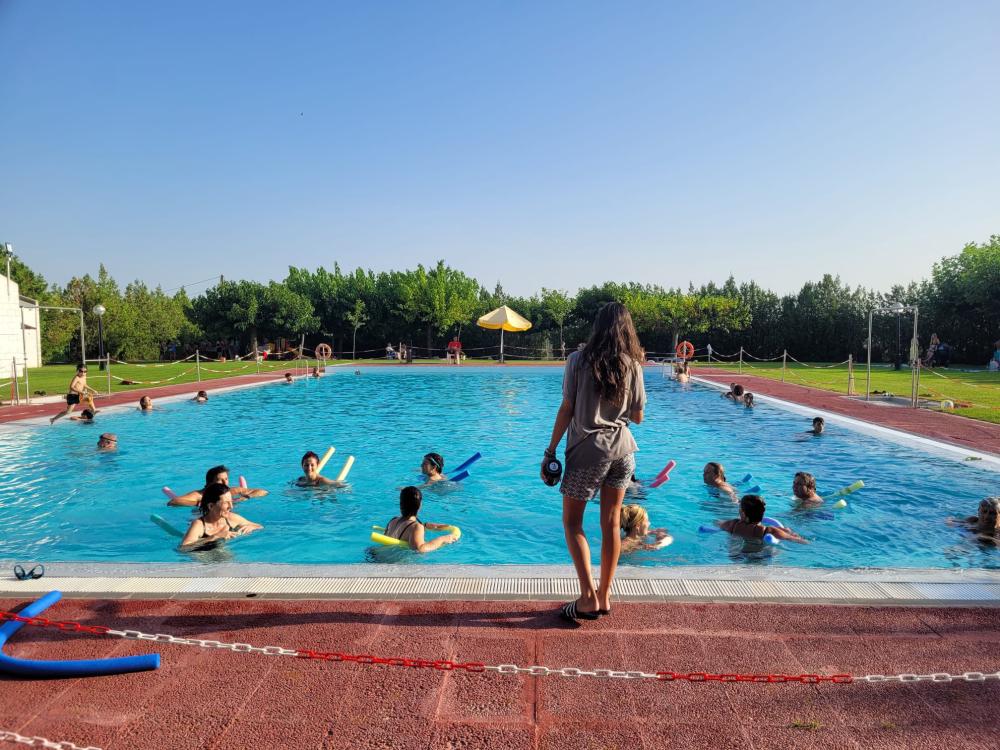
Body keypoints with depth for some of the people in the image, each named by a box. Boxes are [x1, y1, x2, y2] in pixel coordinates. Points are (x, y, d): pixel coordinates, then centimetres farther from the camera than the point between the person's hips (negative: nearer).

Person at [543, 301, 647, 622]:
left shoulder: (579, 360, -7)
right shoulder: (633, 365, 1)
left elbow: (566, 410, -9)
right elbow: (638, 417, 5)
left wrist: (550, 451, -1)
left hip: (587, 450, -4)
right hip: (623, 450, 4)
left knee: (572, 523, 8)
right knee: (611, 524, 12)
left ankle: (589, 598, 1)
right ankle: (604, 597, 22)